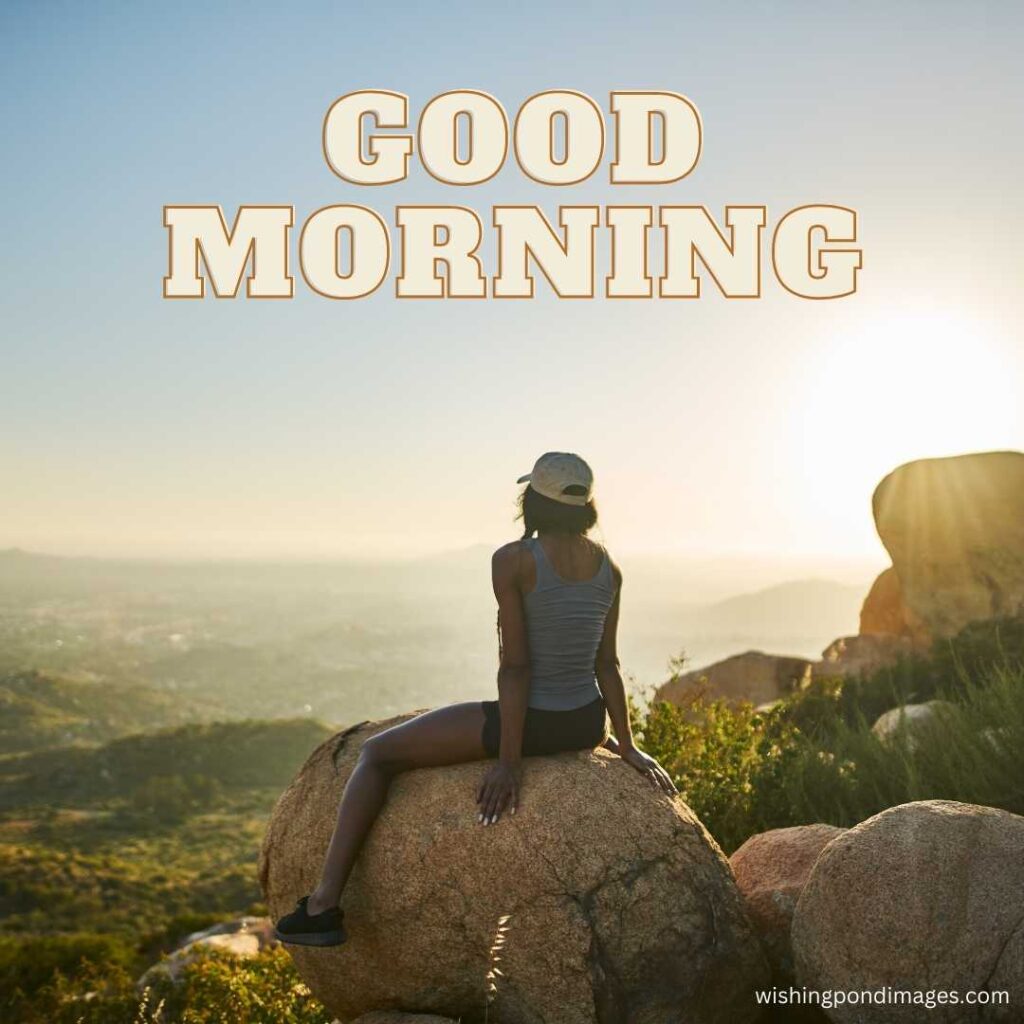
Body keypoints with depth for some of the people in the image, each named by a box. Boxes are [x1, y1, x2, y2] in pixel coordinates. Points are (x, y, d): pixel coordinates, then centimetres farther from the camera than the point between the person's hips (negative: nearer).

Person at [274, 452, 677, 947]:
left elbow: (515, 665, -17)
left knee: (376, 752, 8)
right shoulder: (608, 567, 3)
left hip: (529, 722, -5)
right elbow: (607, 664, 4)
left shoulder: (512, 560, -14)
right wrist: (626, 745, 11)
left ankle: (324, 904, 1)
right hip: (585, 724, 6)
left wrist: (509, 761, -14)